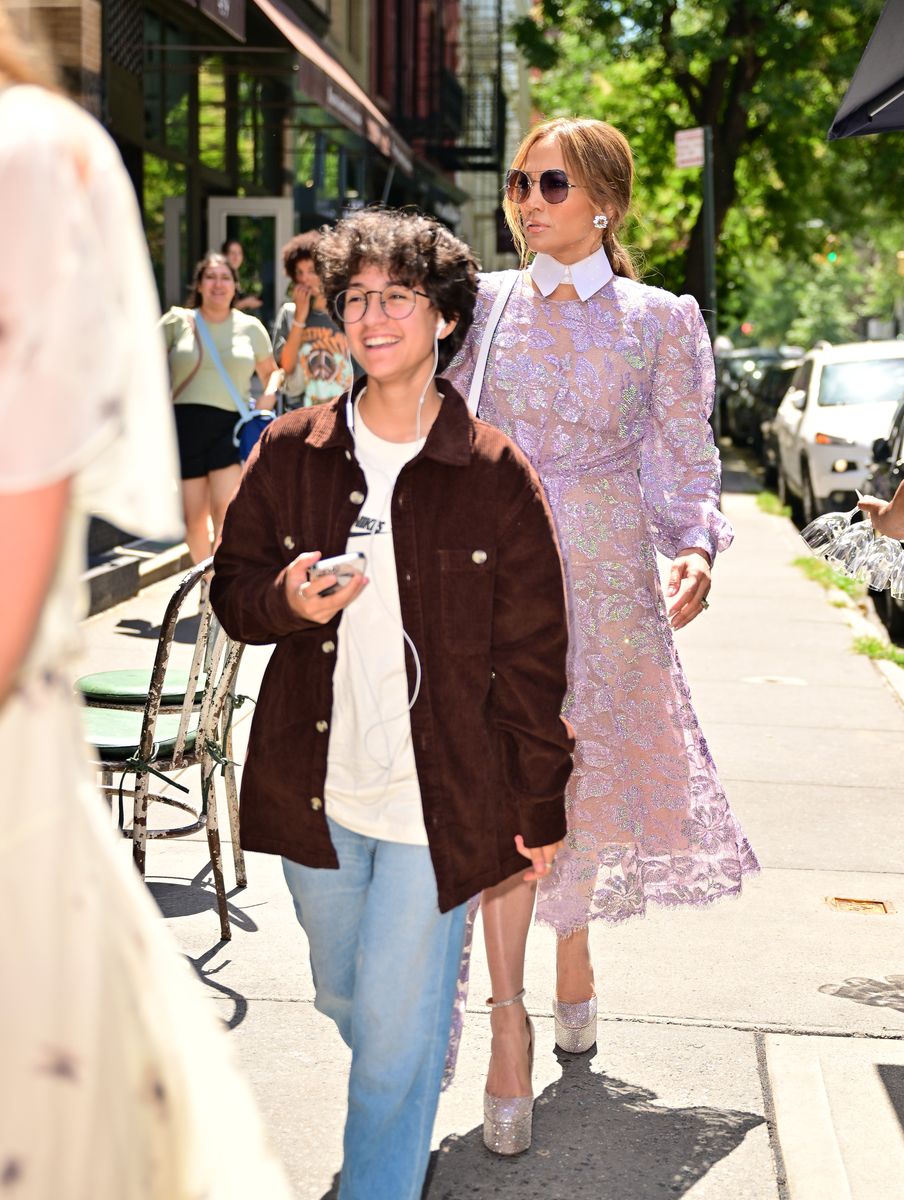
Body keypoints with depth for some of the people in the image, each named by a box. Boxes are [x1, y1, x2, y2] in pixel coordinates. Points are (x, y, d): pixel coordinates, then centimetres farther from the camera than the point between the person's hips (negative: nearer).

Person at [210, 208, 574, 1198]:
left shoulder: (496, 475, -7)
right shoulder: (290, 451, 0)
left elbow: (531, 653, -3)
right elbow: (232, 587, 9)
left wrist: (540, 803, -1)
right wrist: (287, 600, -15)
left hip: (439, 800, -4)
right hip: (314, 790, 4)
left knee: (398, 1024, 2)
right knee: (343, 994, 23)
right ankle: (408, 1090, 53)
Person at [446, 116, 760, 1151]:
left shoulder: (659, 320, 2)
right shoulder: (485, 304, 6)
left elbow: (686, 457, 2)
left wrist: (695, 548, -15)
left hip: (605, 573, 0)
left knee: (587, 771, 8)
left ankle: (573, 931, 37)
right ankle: (507, 1015, 5)